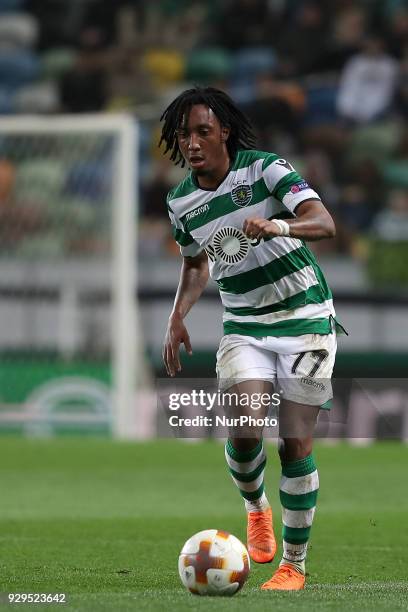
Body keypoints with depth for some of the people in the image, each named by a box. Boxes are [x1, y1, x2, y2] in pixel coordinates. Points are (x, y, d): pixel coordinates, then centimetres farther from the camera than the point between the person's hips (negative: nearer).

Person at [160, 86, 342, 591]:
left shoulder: (266, 169, -13)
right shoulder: (181, 203, 3)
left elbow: (324, 223, -25)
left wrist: (277, 226, -45)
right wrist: (177, 319, 7)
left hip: (305, 322, -3)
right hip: (244, 328, 3)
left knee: (295, 442, -6)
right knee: (244, 433, -16)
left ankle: (294, 564, 7)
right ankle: (255, 507, 18)